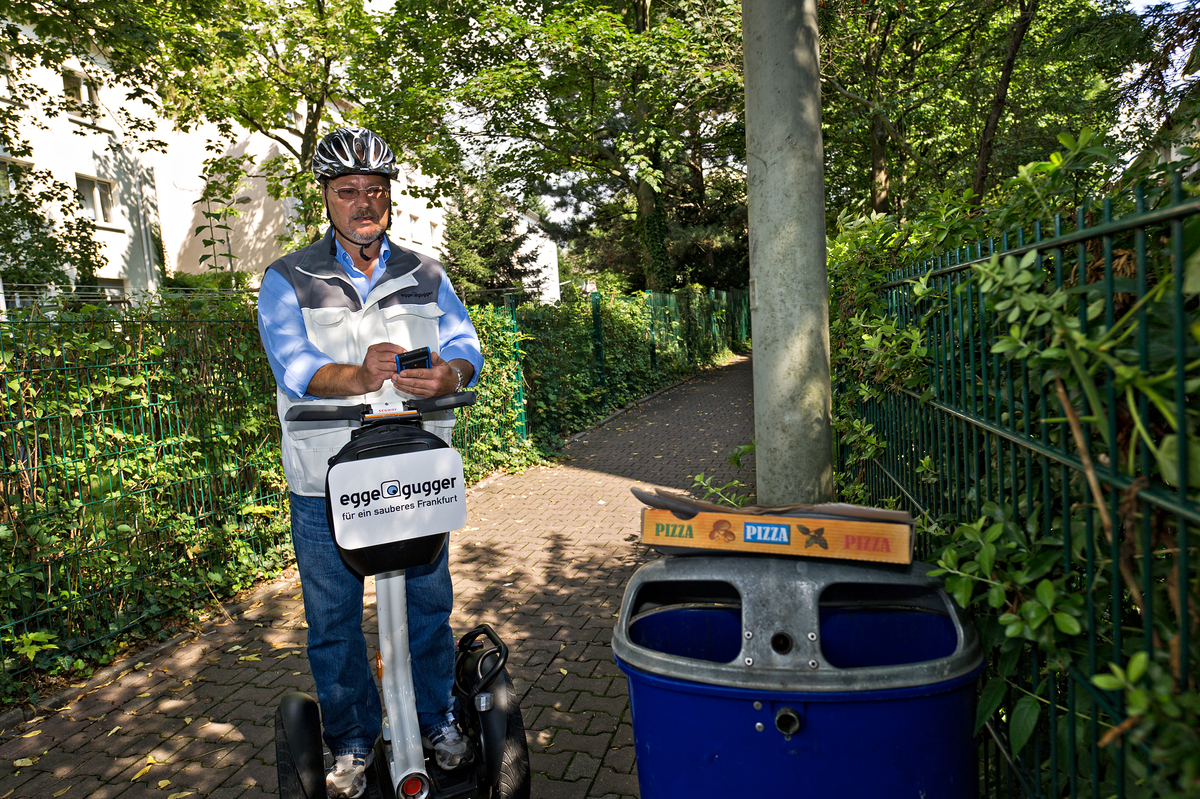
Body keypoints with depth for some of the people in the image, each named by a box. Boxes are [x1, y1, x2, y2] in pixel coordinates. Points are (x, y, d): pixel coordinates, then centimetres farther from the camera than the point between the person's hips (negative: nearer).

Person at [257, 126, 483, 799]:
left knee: (429, 603, 13)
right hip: (326, 481, -1)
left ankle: (437, 717, 36)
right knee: (334, 619, 10)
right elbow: (293, 364, -15)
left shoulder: (425, 276, 9)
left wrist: (448, 375, -28)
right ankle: (353, 740, 32)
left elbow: (464, 344, -2)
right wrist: (357, 376, -36)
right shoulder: (289, 281, 1)